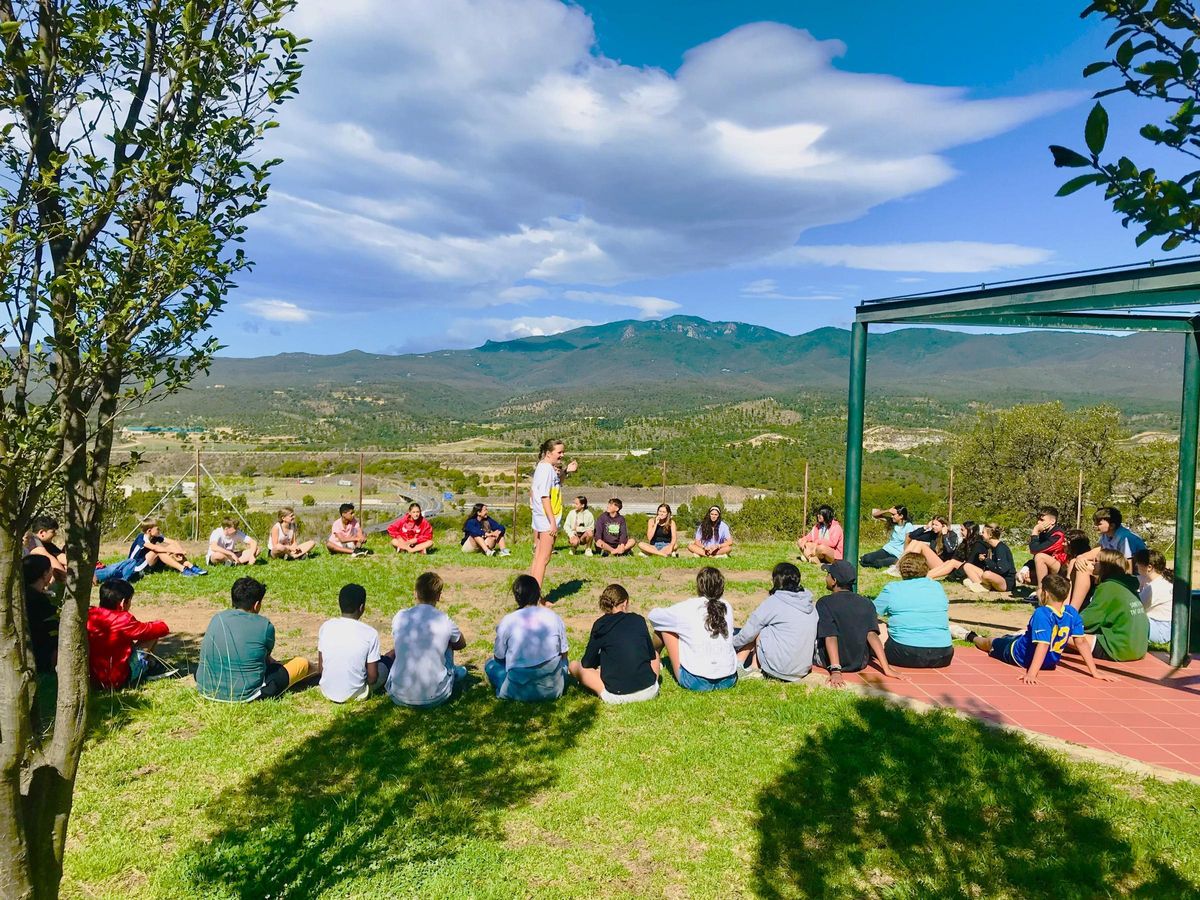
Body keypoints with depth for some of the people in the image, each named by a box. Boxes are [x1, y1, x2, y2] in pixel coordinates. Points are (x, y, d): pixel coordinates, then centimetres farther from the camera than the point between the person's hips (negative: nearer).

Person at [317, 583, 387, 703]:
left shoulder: (326, 627, -8)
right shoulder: (370, 633, -18)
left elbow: (320, 667, 1)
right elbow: (372, 677, -13)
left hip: (326, 691, 4)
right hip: (354, 694, -4)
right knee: (384, 664, 22)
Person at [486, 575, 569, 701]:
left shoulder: (507, 622, -8)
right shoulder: (554, 617, -2)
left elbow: (499, 657, 4)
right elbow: (564, 654, 7)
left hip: (519, 692, -2)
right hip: (552, 689, 2)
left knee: (490, 664, 23)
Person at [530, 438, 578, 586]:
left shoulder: (543, 467, 12)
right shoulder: (547, 468, -17)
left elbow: (554, 484, 31)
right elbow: (545, 497, -22)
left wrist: (565, 471, 16)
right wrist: (553, 522, -22)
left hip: (540, 518, 10)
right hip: (547, 519, -10)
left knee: (538, 557, 14)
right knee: (544, 558, -6)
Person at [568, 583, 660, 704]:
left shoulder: (600, 625, -1)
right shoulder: (639, 620, 4)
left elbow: (587, 664, 5)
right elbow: (652, 655, 14)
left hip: (616, 696, -2)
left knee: (574, 665, 15)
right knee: (656, 654, 33)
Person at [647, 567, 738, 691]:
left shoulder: (687, 609, -9)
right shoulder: (726, 607, 2)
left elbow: (653, 616, 6)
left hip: (695, 682, -4)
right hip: (729, 681, 4)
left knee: (663, 626, 12)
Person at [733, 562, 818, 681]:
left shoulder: (774, 602, -10)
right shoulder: (810, 604, 6)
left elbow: (748, 632, -4)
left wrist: (731, 644, 15)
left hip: (780, 669, -7)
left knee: (757, 630, 8)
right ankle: (754, 669, 16)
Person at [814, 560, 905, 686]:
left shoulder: (824, 603, -15)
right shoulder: (866, 603, -5)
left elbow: (830, 637, -24)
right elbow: (872, 635, -15)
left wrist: (835, 671, -31)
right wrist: (886, 669, -18)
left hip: (830, 661, -3)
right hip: (860, 664, 4)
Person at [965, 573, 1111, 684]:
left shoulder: (1042, 613, -34)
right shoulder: (1072, 613, -18)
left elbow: (1043, 645, -40)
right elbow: (1081, 643, -16)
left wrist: (1031, 673, -44)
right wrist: (1094, 672, -10)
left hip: (1018, 654, -5)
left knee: (991, 642, 27)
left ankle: (972, 637, 57)